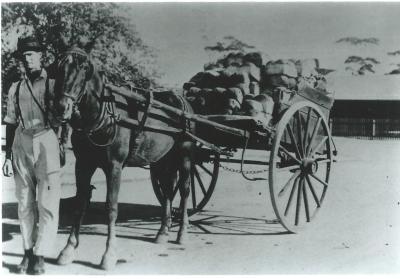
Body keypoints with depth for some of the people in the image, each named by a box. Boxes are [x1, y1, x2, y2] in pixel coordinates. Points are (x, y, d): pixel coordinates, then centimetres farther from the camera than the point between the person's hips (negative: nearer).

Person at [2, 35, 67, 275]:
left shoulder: (53, 84, 5)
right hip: (22, 145, 3)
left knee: (47, 201, -5)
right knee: (25, 203, 8)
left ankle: (40, 255, 2)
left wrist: (64, 146, -5)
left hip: (48, 141, -3)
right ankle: (28, 252, 17)